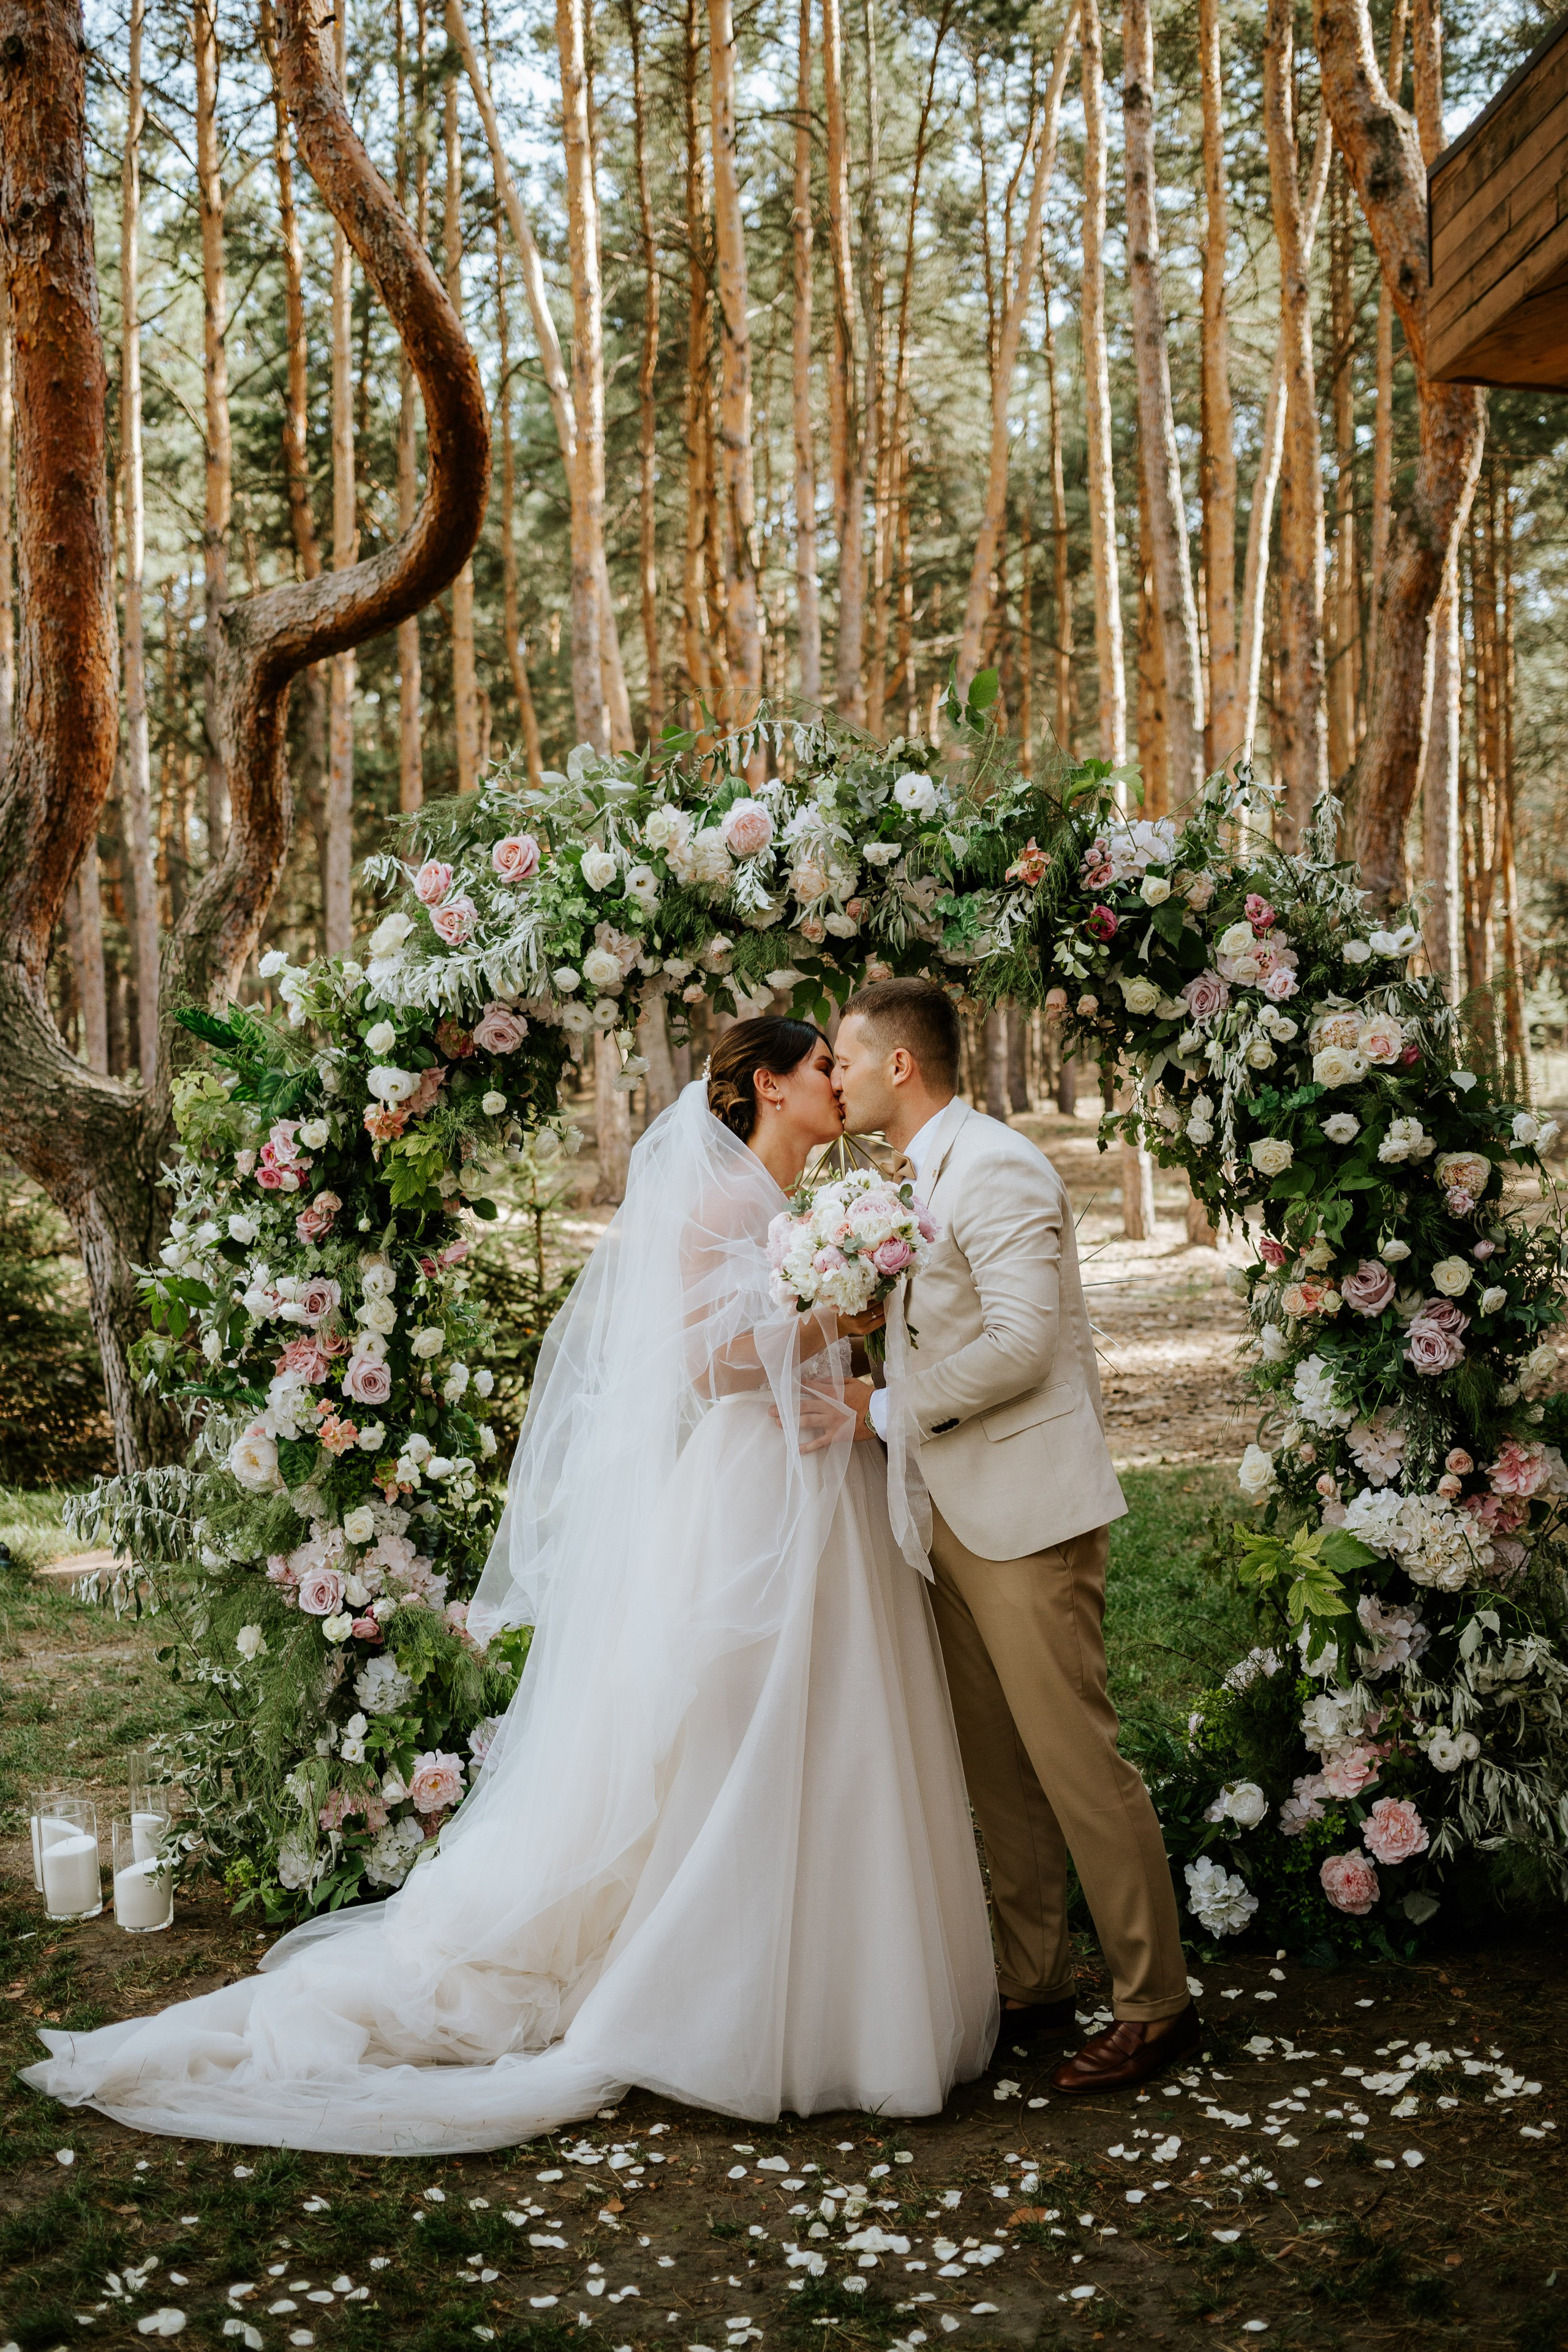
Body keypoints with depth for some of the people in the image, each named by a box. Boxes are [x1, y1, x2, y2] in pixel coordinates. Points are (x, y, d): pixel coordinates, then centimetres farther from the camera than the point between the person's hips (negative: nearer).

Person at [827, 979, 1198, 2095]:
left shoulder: (995, 1167, -14)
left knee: (1078, 1760, -5)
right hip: (961, 1513, 10)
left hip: (1027, 1510, -10)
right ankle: (1032, 1982, 23)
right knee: (999, 1767, 13)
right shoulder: (926, 1175, 17)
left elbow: (1021, 1342, -21)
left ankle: (1156, 2003, 6)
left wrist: (889, 1408, -14)